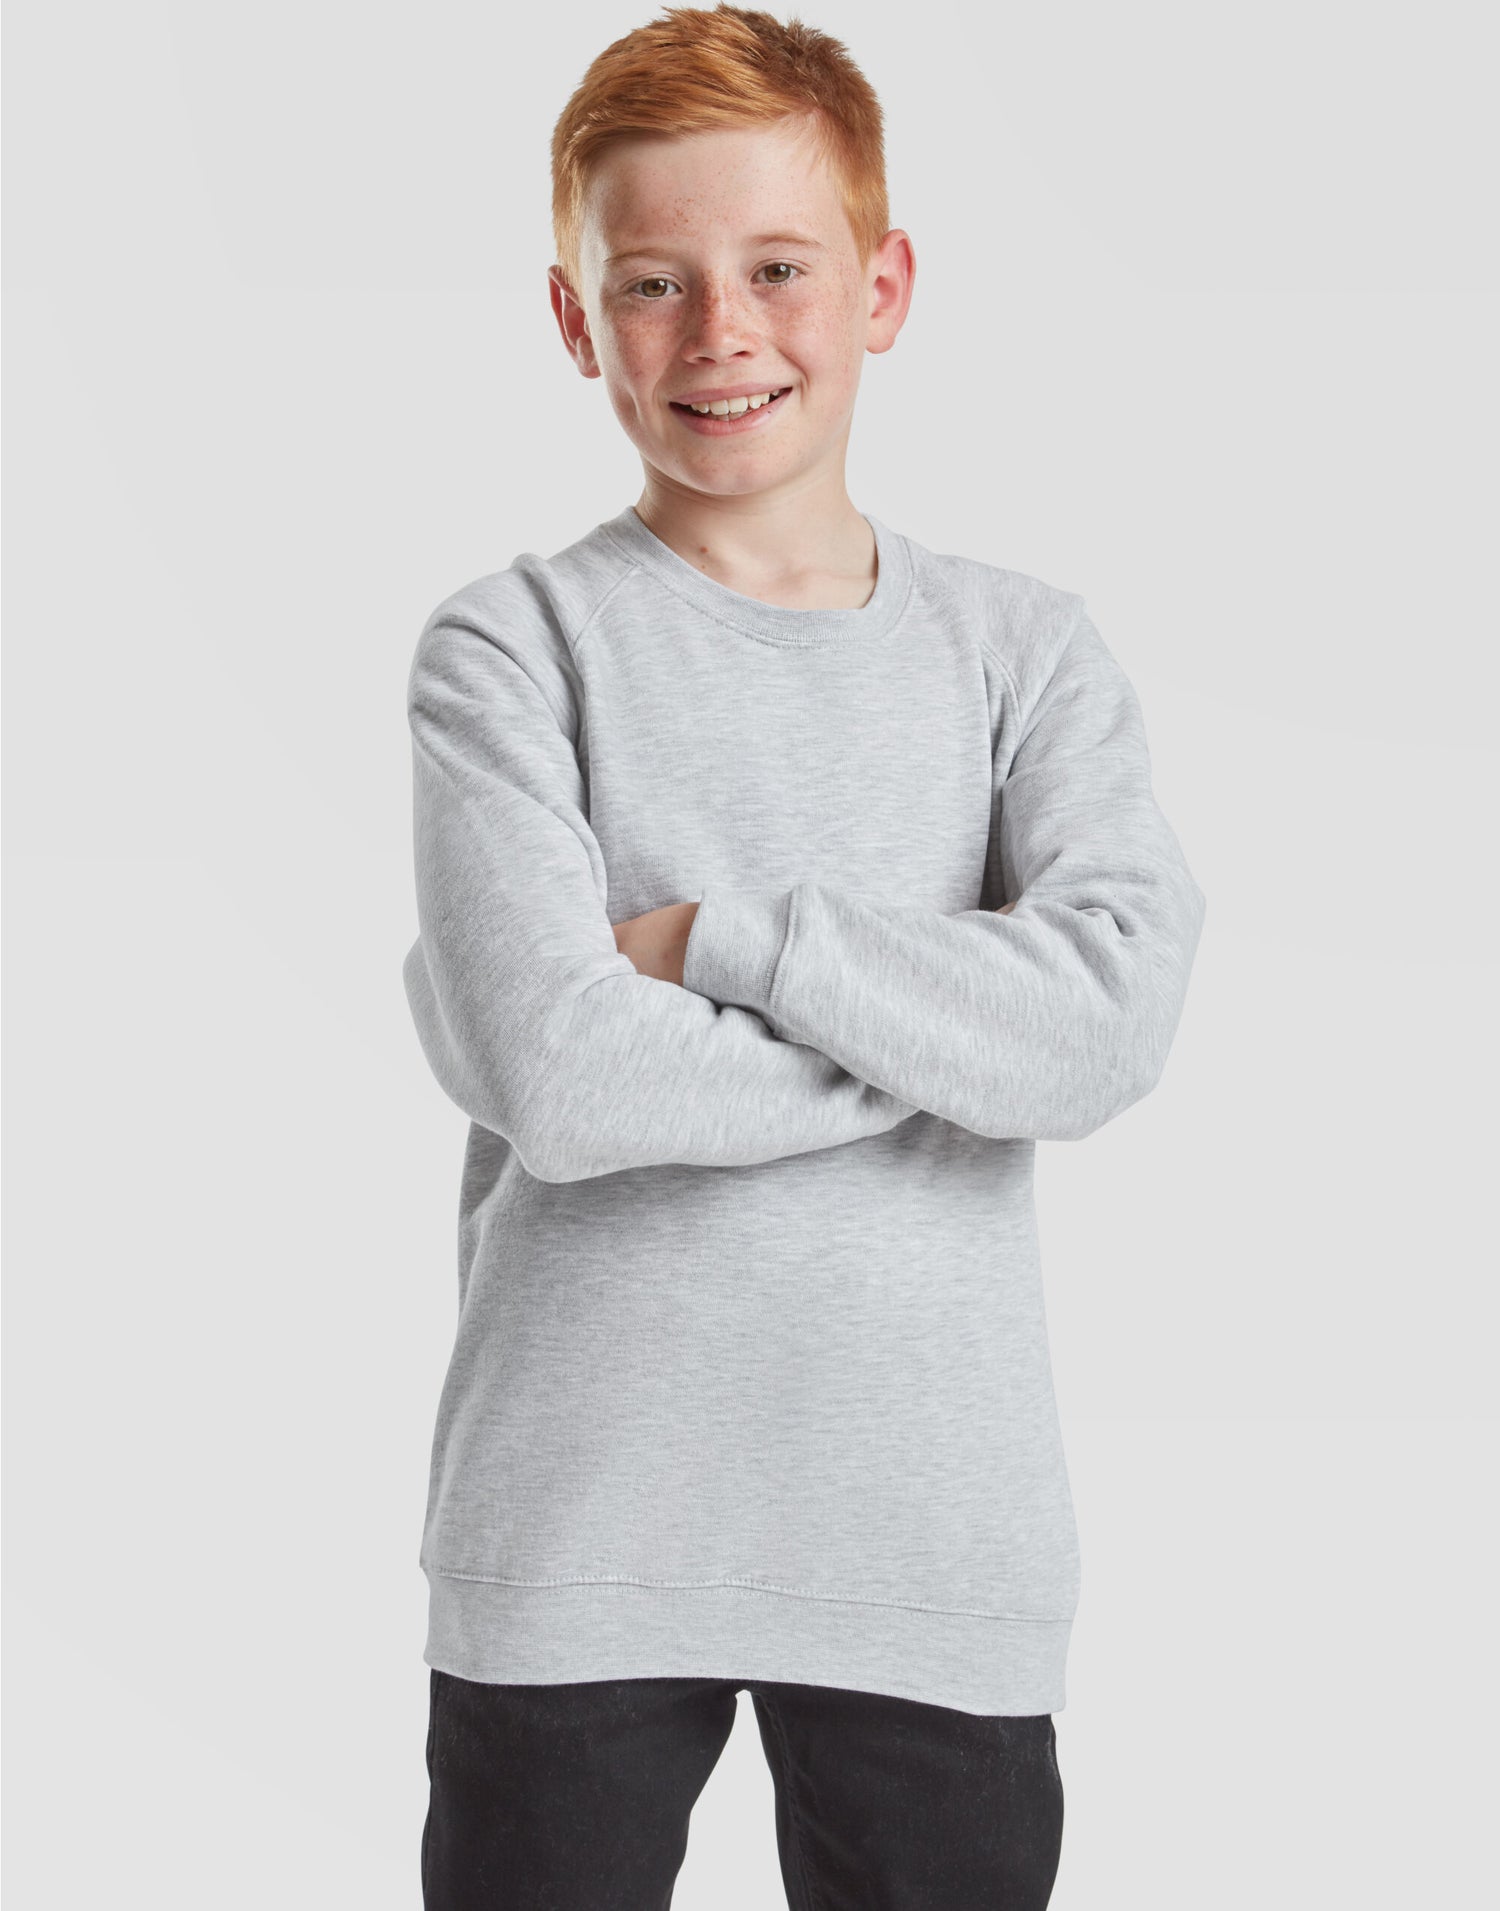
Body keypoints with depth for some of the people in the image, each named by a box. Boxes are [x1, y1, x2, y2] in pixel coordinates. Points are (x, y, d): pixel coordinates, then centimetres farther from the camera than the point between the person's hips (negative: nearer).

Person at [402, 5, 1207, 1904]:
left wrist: (723, 935, -16)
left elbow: (1111, 1023, -13)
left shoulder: (1023, 649, 3)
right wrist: (949, 1014, -11)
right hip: (578, 1530, -2)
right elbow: (558, 1081, -18)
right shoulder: (514, 647, -4)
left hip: (940, 1528, 2)